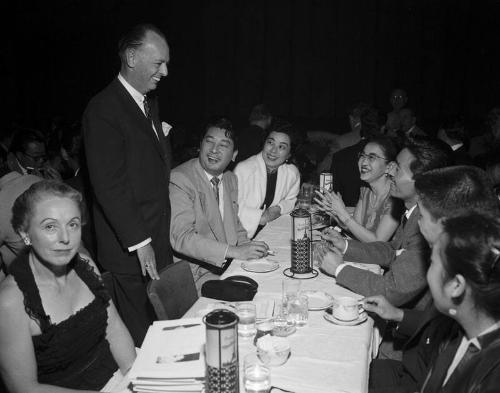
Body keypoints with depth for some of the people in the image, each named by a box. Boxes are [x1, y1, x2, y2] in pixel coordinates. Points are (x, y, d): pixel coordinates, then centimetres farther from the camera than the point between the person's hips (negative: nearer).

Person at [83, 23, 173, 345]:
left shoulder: (149, 101, 12)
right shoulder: (103, 110, -17)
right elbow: (109, 186, -20)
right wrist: (139, 242, -18)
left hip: (158, 239, 8)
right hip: (130, 249, -8)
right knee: (138, 334, 6)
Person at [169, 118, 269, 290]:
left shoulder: (231, 179, 13)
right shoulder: (179, 179, -14)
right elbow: (181, 238, -22)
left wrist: (246, 247, -3)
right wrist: (235, 252, -27)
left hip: (230, 264, 8)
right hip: (198, 274, -7)